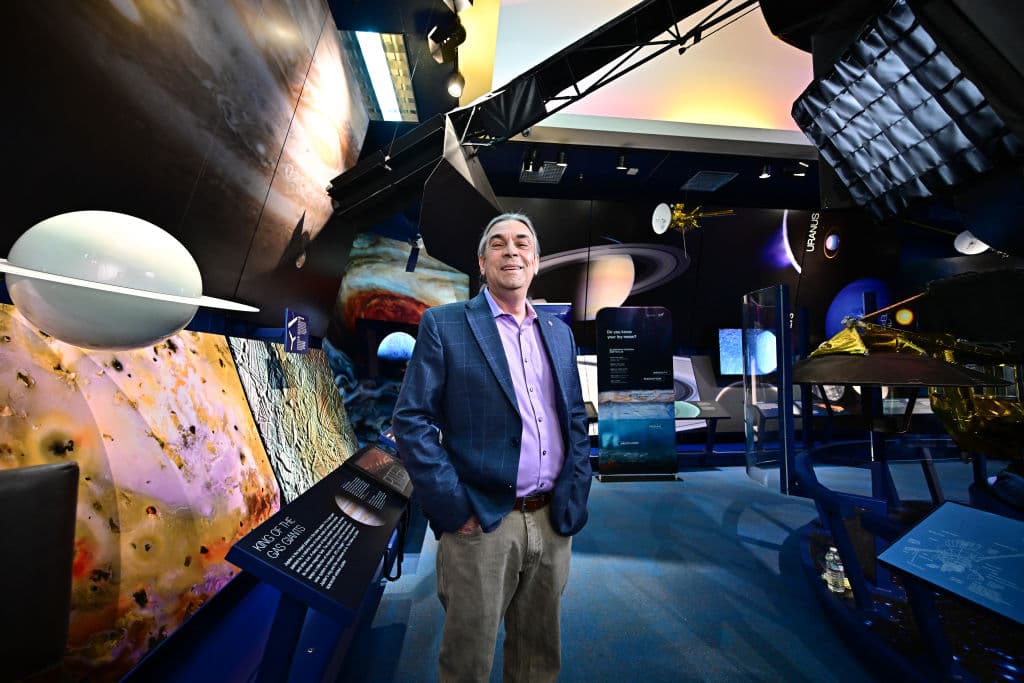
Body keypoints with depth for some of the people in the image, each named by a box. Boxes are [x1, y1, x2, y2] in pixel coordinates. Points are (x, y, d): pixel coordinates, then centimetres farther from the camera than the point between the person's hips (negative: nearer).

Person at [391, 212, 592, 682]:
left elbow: (576, 421, 11)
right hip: (482, 525, -4)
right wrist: (453, 508, -13)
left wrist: (573, 496, 3)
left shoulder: (559, 333, 9)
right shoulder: (443, 325, -6)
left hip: (552, 521, 5)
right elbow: (411, 420, -10)